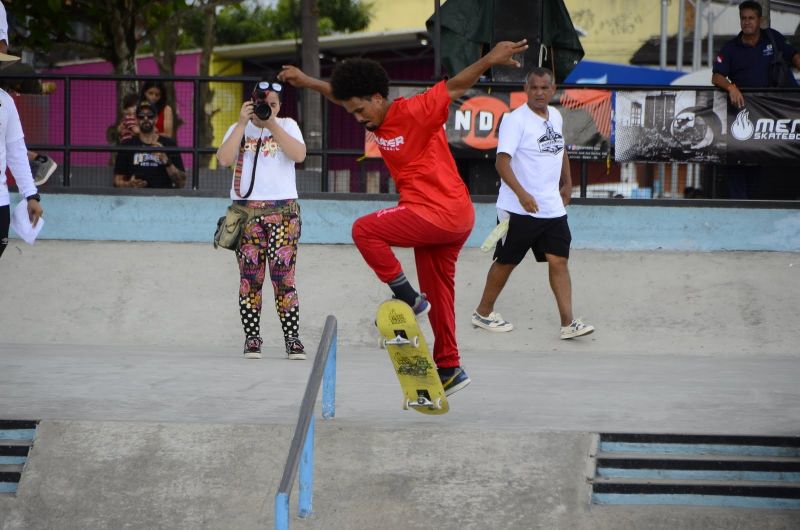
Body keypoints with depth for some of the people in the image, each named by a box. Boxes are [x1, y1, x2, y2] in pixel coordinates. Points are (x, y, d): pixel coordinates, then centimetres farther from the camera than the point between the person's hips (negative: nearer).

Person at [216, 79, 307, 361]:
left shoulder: (287, 126, 12)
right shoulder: (239, 129, 13)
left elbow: (299, 154, -7)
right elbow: (224, 159, -5)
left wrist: (272, 124, -11)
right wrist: (243, 123, -8)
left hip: (283, 210, -1)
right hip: (246, 210, 1)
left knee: (283, 276, -7)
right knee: (250, 277, -2)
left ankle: (292, 339, -5)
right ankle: (251, 339, 2)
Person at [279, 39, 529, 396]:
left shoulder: (413, 113, -15)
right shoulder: (377, 120, 9)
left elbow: (455, 87, -21)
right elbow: (341, 95, 26)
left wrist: (489, 60, -32)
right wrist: (307, 82, 30)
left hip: (440, 214, -9)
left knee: (364, 230, -12)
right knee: (437, 295, 13)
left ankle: (407, 297, -6)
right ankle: (449, 369, 19)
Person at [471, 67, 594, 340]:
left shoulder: (556, 116, 9)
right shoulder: (515, 120, -14)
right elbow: (502, 161, -23)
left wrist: (567, 183, 25)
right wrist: (522, 194, -34)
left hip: (552, 208, 6)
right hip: (518, 209, -6)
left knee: (559, 261, -3)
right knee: (506, 262, 6)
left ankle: (568, 323, -6)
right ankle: (483, 313, 24)